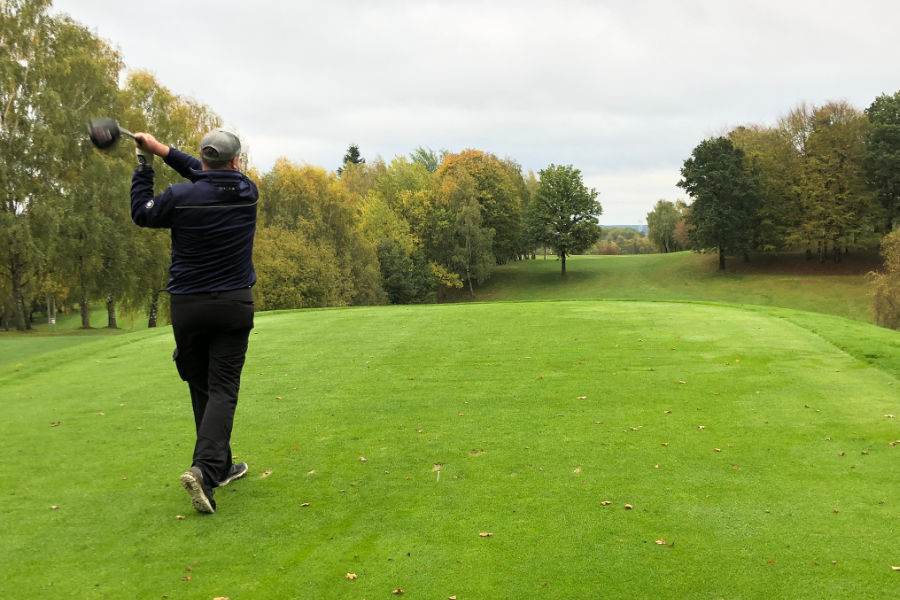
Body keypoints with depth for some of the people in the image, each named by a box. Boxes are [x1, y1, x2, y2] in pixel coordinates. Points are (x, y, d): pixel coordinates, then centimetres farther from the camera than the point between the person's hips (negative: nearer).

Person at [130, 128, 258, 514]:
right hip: (233, 306, 0)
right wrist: (163, 151, 14)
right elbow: (213, 178, 17)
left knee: (201, 389, 13)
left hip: (187, 307, 0)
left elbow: (142, 214, 11)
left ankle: (220, 466, 22)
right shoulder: (247, 192, 0)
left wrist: (144, 165, 19)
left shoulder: (180, 197, -7)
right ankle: (205, 469, -21)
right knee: (222, 389, -3)